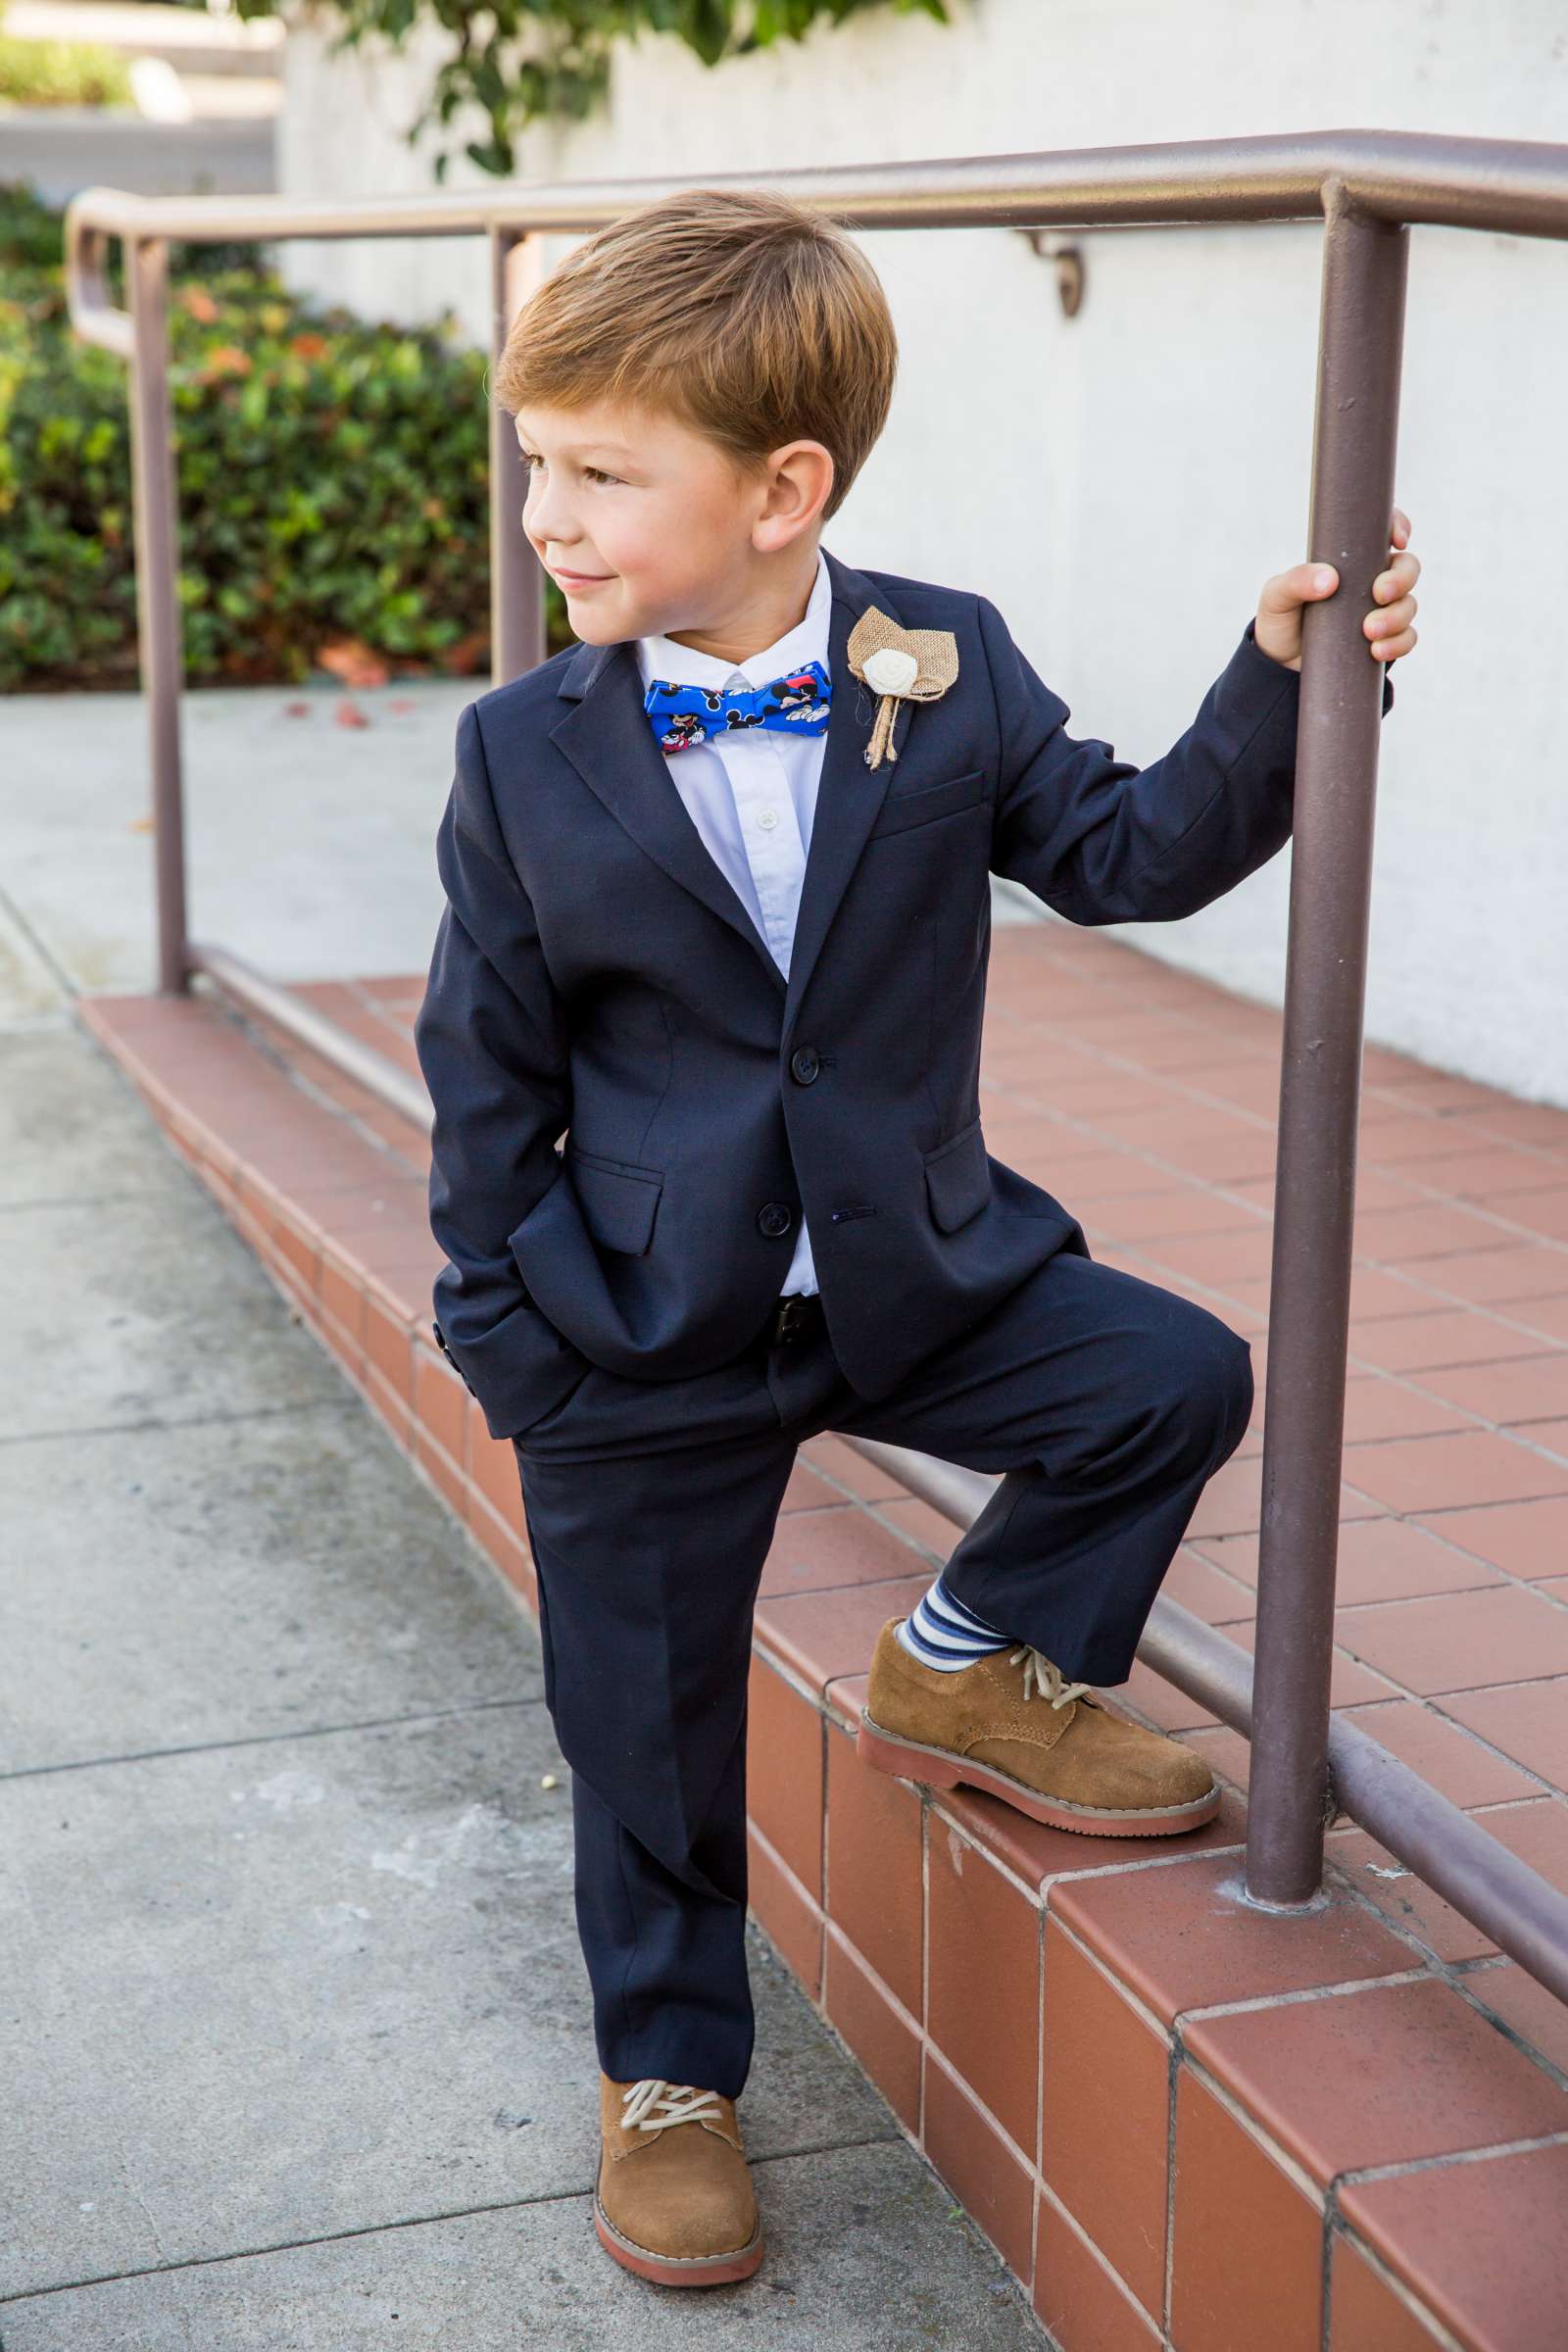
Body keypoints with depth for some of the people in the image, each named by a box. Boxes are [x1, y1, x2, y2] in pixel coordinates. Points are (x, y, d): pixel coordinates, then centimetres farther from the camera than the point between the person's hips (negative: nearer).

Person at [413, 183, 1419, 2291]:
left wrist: (1282, 673, -10)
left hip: (918, 1271, 2)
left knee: (1173, 1379, -15)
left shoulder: (951, 673, -6)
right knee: (651, 1730, 9)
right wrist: (501, 1322, -2)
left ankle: (979, 1666, 12)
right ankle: (669, 2078, 35)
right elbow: (489, 1066, -2)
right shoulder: (526, 753, -8)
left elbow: (1126, 853, 1)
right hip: (639, 1329, -1)